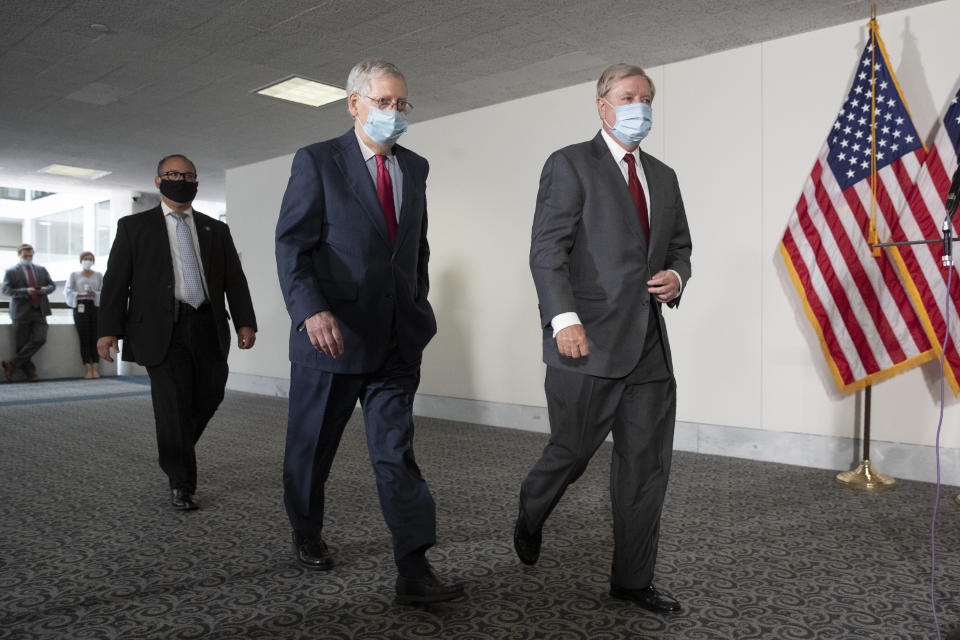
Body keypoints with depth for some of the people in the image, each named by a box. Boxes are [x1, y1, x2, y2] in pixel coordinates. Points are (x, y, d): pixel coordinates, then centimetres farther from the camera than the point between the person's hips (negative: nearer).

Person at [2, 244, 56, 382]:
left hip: (39, 311, 3)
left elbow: (52, 285, 17)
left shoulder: (41, 270, 15)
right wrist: (25, 291, -19)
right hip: (21, 312, -3)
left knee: (40, 339, -13)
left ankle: (13, 364, -4)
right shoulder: (11, 272, 3)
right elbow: (6, 290, -6)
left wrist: (45, 290, -6)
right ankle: (30, 372, 10)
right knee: (22, 344, 0)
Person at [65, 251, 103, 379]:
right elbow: (67, 292, 5)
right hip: (80, 307, -1)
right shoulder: (74, 275, 13)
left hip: (96, 307, 1)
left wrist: (94, 294, -12)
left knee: (95, 338, -6)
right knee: (84, 338, -8)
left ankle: (95, 367, -6)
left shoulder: (99, 275, 16)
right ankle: (87, 368, -10)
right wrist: (80, 294, -12)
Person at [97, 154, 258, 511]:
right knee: (174, 404, -5)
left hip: (208, 327, 3)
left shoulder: (215, 230, 17)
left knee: (209, 397, 3)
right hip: (162, 329, -3)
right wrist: (109, 329, -6)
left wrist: (245, 322, -2)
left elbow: (234, 280, 10)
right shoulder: (134, 226, 10)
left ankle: (175, 450, 34)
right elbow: (116, 281, 4)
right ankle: (181, 484, 9)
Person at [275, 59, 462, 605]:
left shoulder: (415, 168, 12)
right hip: (331, 334, -3)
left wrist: (419, 307, 17)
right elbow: (292, 244, -11)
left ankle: (415, 571, 2)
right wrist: (310, 309, -25)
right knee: (312, 447, 13)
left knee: (397, 452, 0)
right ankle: (308, 535, 37)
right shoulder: (318, 161, -3)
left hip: (397, 339, 3)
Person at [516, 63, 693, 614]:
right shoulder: (570, 165, 0)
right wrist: (565, 319, -20)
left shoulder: (664, 176, 18)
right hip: (587, 341, -6)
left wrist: (676, 276, 0)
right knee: (573, 450, 5)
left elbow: (680, 247, 24)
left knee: (648, 465, 7)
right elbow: (548, 250, -9)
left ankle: (634, 579, 20)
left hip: (649, 345, 6)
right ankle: (530, 518, 37)